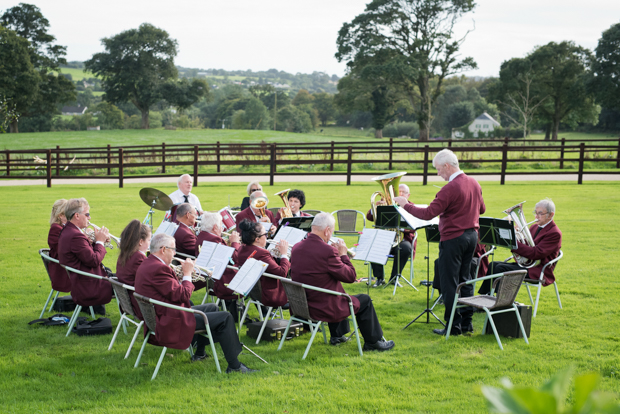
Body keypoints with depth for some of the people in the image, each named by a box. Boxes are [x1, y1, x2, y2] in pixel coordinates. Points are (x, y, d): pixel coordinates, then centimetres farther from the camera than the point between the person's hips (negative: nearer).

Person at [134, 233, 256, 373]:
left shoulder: (147, 265, 10)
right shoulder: (158, 269, -23)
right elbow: (182, 296, -23)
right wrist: (187, 274, -10)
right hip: (170, 323, -12)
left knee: (211, 307, 27)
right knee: (225, 317, -10)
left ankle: (200, 353, 34)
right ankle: (234, 365, -4)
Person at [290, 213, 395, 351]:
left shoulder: (297, 247, -2)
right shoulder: (327, 251, -25)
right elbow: (350, 277, -16)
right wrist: (343, 254, -3)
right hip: (325, 308, -8)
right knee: (364, 300, 15)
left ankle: (337, 336, 45)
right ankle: (373, 341, 27)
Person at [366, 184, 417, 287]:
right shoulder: (387, 205, 14)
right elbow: (369, 217, 3)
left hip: (402, 239, -1)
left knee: (406, 248, -35)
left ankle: (394, 277, -16)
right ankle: (380, 278, -12)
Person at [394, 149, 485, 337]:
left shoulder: (450, 189, -21)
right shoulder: (474, 183, 6)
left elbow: (428, 214, -22)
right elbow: (482, 209, 20)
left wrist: (405, 204, -11)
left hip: (453, 238, -8)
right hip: (472, 235, 8)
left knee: (449, 282, 0)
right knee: (464, 279, 16)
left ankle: (453, 325, 3)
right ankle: (467, 322, 20)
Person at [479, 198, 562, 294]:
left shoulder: (554, 233, -12)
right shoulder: (535, 227, 17)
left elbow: (536, 254, -22)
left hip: (538, 271, -9)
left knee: (500, 268, -23)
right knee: (493, 265, -7)